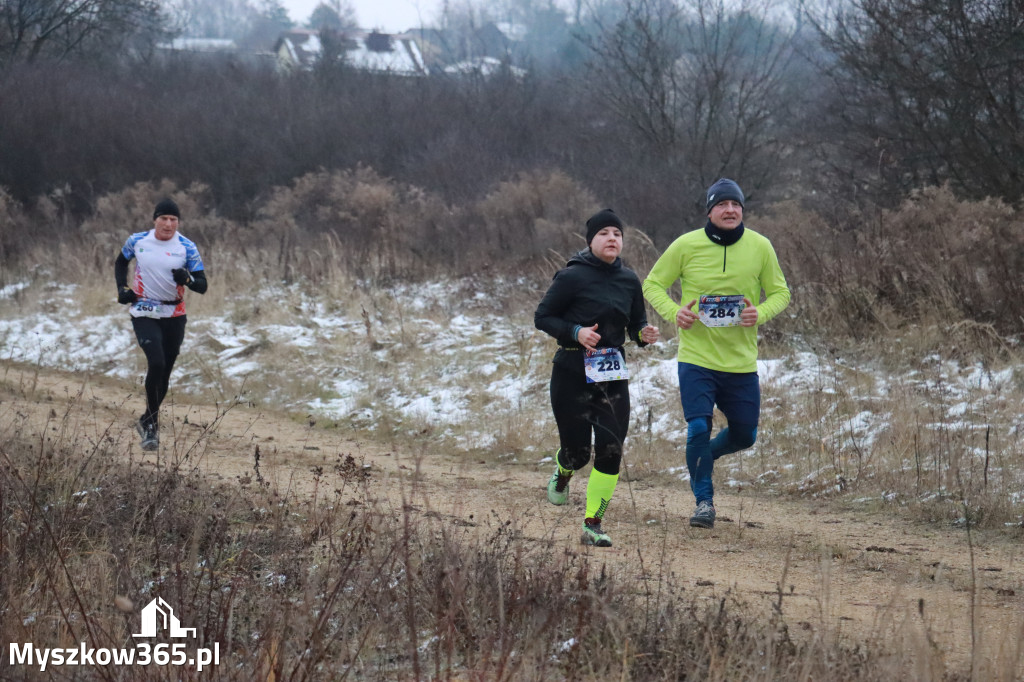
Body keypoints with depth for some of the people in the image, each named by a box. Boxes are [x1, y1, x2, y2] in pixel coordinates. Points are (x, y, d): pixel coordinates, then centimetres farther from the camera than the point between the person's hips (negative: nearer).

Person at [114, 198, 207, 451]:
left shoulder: (187, 248, -6)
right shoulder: (137, 241, -4)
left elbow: (202, 286, -6)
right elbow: (121, 262, 17)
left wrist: (187, 279, -28)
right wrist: (122, 288, 1)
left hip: (174, 316, 2)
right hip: (144, 314, -2)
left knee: (165, 371, 10)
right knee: (156, 363, -21)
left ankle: (147, 420, 33)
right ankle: (152, 425, -9)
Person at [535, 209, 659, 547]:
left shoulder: (629, 280, 6)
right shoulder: (572, 276, -9)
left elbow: (636, 324, 16)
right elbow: (542, 317, -5)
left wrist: (644, 334, -7)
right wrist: (576, 332, -20)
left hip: (612, 374, 4)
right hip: (572, 373, -4)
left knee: (611, 449, -9)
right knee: (577, 451, 2)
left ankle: (593, 523, 1)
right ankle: (563, 472, 41)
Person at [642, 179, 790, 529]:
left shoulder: (760, 247, -2)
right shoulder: (686, 245, -7)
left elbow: (780, 293, 7)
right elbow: (653, 284, 4)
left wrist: (760, 313, -14)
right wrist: (673, 311, -16)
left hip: (741, 362, 3)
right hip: (696, 358, -3)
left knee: (744, 436, 12)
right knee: (699, 428, -16)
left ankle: (703, 456, 44)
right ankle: (704, 502, 3)